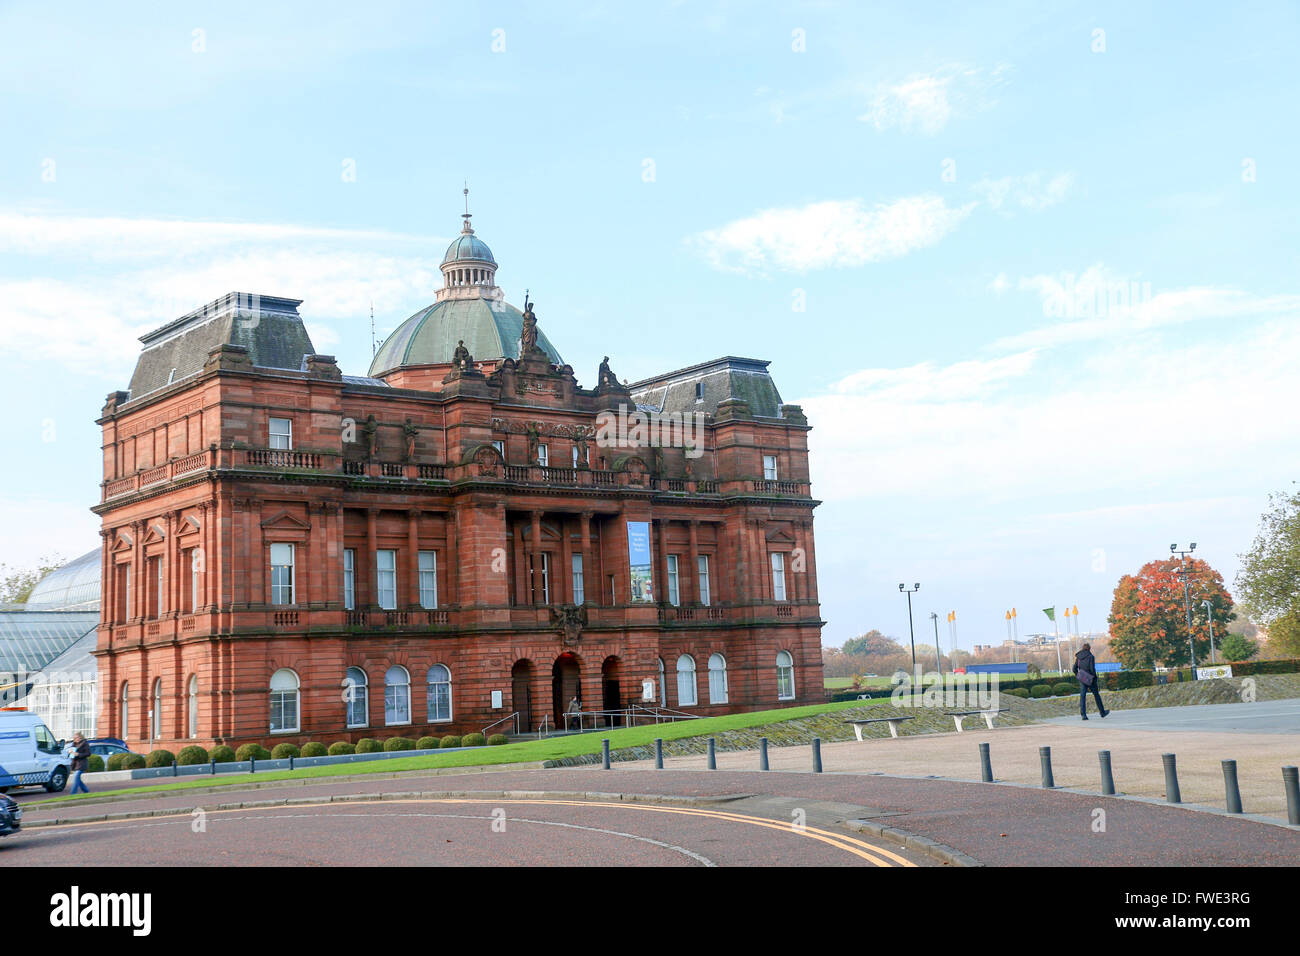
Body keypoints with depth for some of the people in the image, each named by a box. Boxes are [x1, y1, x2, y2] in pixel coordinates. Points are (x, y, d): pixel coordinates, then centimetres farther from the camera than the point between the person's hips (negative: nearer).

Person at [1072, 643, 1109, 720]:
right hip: (1090, 678, -3)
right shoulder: (1091, 657, -10)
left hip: (1082, 679, 3)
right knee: (1096, 695, 13)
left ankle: (1083, 714, -11)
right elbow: (1092, 668, -17)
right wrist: (1095, 677, -4)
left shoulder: (1078, 657, 4)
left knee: (1082, 696, 0)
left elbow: (1074, 669, 3)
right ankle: (1102, 712, 25)